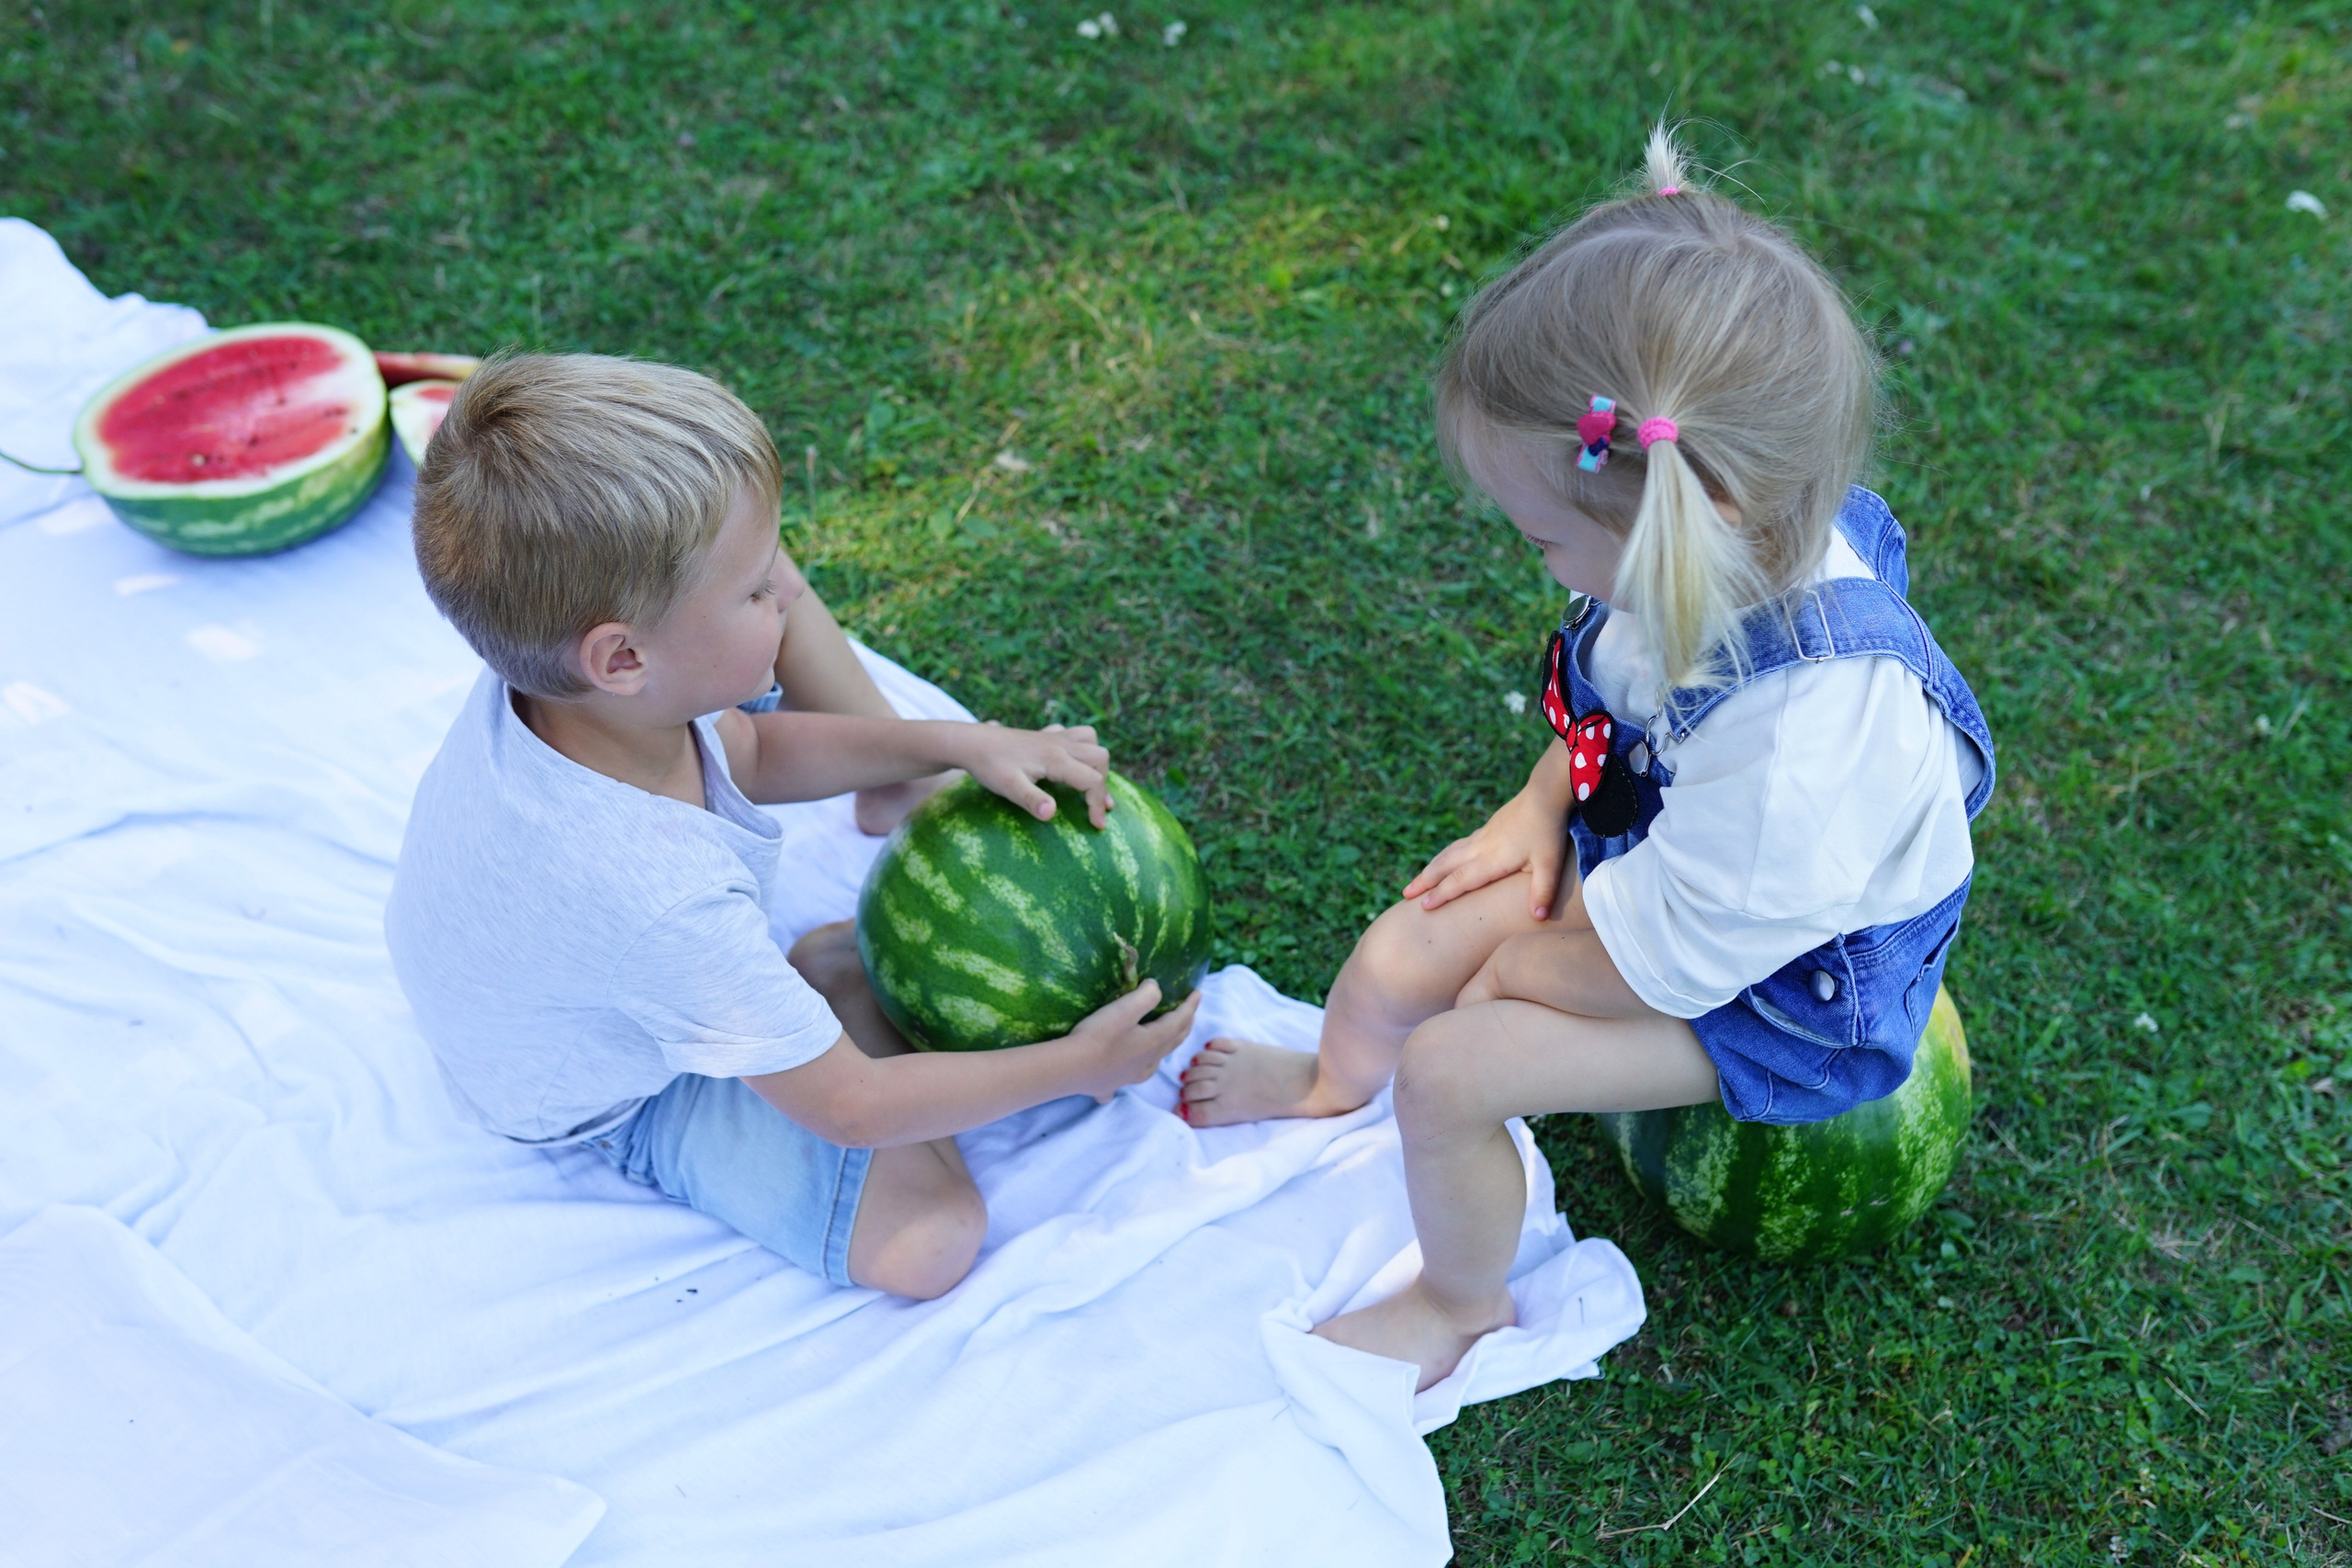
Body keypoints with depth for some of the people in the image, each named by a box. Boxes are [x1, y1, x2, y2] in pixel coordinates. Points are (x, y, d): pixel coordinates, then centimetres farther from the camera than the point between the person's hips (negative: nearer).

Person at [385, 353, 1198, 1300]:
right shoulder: (663, 901, -47)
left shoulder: (556, 679, -26)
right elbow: (848, 1107, -32)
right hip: (618, 1097, -7)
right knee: (930, 1234, -18)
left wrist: (954, 745, -13)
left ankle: (910, 791, 18)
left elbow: (749, 750, -2)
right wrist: (1077, 1066, -21)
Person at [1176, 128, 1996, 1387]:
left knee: (1450, 1069, -15)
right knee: (1395, 965, 6)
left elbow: (1667, 960, -30)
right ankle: (1334, 1083, 47)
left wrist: (1519, 970, -12)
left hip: (1776, 994, -7)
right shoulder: (1739, 551, -21)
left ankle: (1462, 1303, 20)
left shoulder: (1804, 732, -46)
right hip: (1633, 849, 7)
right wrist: (1540, 806, -1)